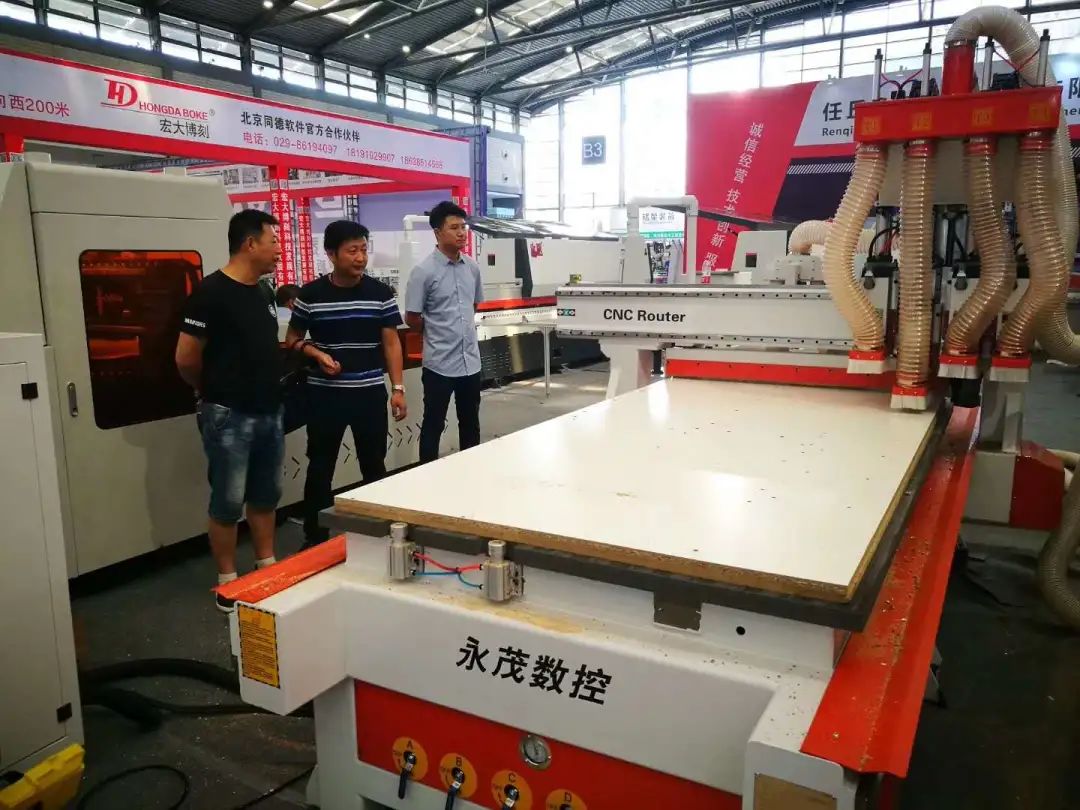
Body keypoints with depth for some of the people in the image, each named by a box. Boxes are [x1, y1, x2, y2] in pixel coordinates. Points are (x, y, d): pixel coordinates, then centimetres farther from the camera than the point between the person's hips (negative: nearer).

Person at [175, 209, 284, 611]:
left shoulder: (264, 292, 9)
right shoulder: (211, 293, -15)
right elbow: (185, 359, -12)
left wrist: (270, 388, 13)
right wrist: (214, 391, 3)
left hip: (269, 412, 8)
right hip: (229, 416, -7)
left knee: (266, 494, 16)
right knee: (229, 502, 3)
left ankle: (267, 568, 29)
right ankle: (228, 581, 16)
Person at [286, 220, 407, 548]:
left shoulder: (381, 293, -1)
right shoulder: (310, 294, -3)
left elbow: (391, 343, 3)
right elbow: (292, 338, 7)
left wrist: (398, 388, -2)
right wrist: (316, 353, -12)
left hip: (370, 393, 1)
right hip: (324, 394, -1)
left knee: (374, 466, 11)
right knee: (320, 468, 8)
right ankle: (314, 539, 21)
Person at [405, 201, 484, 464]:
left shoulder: (472, 267, 5)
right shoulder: (424, 271, -12)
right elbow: (412, 318, -8)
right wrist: (438, 333, 4)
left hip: (470, 360, 6)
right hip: (440, 362, -5)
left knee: (470, 423, 16)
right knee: (433, 425, 6)